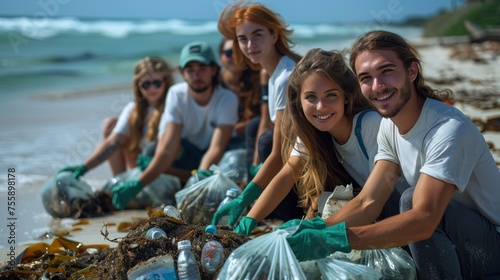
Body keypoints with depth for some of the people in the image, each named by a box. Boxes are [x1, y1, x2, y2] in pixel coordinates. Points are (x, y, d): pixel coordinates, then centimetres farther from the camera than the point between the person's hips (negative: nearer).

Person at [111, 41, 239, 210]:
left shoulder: (227, 99, -19)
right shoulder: (177, 94, -16)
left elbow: (216, 149, -30)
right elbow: (168, 149, -25)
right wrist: (138, 184, -40)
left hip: (218, 159, -2)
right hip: (187, 155, 2)